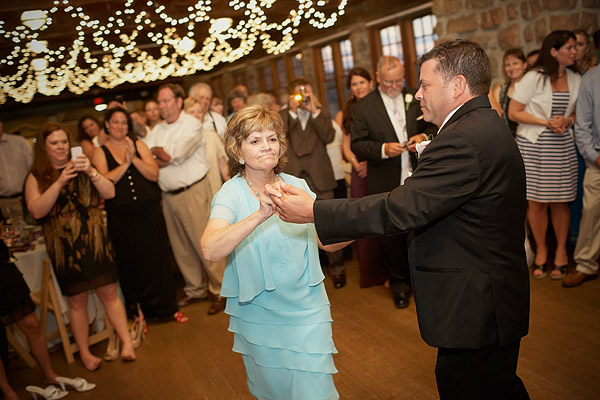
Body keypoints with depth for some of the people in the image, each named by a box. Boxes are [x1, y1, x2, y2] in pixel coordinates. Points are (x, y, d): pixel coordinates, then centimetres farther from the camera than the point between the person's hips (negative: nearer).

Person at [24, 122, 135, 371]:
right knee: (76, 301, 6)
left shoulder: (81, 168, 10)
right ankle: (84, 353, 19)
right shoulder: (37, 177, 3)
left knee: (109, 293, 3)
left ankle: (127, 343, 11)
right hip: (64, 246, -1)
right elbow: (37, 211, -12)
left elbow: (110, 193, -1)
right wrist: (60, 182, -20)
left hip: (94, 240, 2)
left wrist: (91, 172, -17)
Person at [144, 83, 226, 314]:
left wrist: (156, 150, 0)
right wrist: (166, 158, -12)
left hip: (193, 192, -7)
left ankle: (219, 291, 7)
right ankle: (196, 290, 25)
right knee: (180, 247, 12)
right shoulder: (157, 130, 15)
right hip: (168, 196, 7)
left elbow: (176, 153, -18)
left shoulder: (192, 124, -5)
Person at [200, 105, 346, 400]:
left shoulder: (297, 185, -3)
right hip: (260, 316, -1)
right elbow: (210, 249, -32)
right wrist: (260, 215, -44)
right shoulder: (231, 193, -14)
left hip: (307, 309, 2)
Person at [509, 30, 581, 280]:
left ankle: (561, 250, 20)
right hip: (533, 146, -3)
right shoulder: (534, 78, -6)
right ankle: (541, 250, 17)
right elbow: (513, 113, -8)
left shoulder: (575, 79, 7)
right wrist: (547, 123, -14)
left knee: (559, 201, 5)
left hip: (563, 146, 3)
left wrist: (567, 121, -7)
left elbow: (579, 112, 16)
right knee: (536, 201, 1)